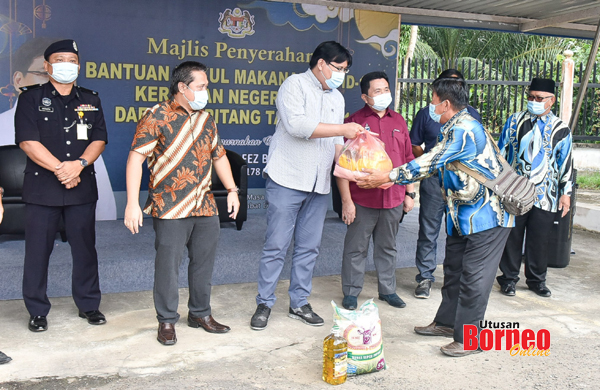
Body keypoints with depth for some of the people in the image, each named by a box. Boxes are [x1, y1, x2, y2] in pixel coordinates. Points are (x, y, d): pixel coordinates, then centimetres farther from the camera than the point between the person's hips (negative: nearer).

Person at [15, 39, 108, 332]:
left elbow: (99, 139, 4)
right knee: (38, 250, 3)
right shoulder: (31, 98, 3)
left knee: (85, 248, 7)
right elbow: (27, 141, -7)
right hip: (41, 187, -2)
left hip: (83, 186, 2)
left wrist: (79, 164, -14)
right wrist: (60, 169, -14)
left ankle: (88, 305, 20)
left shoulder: (90, 100, 12)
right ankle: (37, 311, 15)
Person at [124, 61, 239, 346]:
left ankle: (200, 313, 30)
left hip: (205, 206, 6)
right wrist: (132, 204, -18)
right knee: (168, 266, 1)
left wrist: (231, 189, 14)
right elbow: (136, 157, -11)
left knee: (204, 262, 13)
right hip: (170, 209, -6)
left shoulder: (205, 119, 14)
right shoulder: (157, 116, -6)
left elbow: (218, 155, 24)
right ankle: (167, 321, 17)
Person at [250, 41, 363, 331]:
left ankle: (299, 303, 21)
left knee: (309, 247, 10)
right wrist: (343, 128, -17)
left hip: (319, 186, 7)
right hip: (287, 180, -6)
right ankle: (264, 304, 10)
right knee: (276, 246, -2)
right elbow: (297, 125, -20)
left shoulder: (337, 98, 18)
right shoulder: (295, 85, -4)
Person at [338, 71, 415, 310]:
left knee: (387, 247, 16)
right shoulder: (355, 122, -5)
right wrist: (346, 200, -13)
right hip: (362, 200, -4)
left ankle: (387, 290, 30)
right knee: (356, 248, 5)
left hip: (393, 199, 5)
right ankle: (351, 293, 19)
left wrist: (410, 193, 12)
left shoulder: (398, 121, 10)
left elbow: (408, 159, 15)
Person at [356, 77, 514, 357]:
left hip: (486, 213, -11)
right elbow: (433, 164, 16)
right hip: (463, 215, 11)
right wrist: (392, 179, 10)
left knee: (474, 276, -4)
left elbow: (429, 164, -22)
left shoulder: (464, 129, -21)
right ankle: (447, 322, 31)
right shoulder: (454, 128, 13)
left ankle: (468, 338, 6)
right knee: (454, 269, 18)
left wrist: (387, 177, -14)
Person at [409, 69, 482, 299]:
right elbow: (414, 147, 9)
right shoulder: (426, 114, 6)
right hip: (433, 181, -2)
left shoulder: (472, 114, 12)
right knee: (428, 232, 2)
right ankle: (425, 278, 12)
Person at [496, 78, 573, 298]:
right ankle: (509, 279, 19)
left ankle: (536, 280, 24)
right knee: (512, 237, 6)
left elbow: (566, 163, 4)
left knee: (540, 240, 7)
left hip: (545, 196, 0)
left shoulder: (560, 129, 3)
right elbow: (501, 152, 9)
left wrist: (566, 192, 1)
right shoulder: (514, 121, 6)